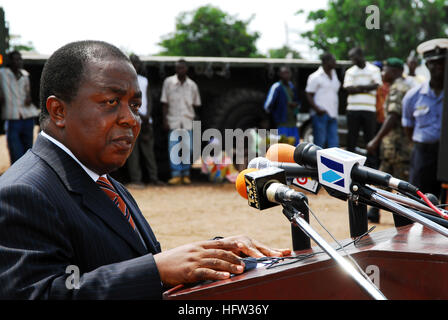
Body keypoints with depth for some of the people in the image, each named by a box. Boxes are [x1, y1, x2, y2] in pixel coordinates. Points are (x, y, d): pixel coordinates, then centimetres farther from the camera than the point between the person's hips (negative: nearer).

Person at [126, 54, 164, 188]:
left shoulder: (144, 80, 18)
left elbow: (148, 99, 14)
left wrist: (147, 115, -3)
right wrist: (138, 114, -12)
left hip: (145, 120, 4)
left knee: (148, 149, 4)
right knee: (133, 149, -6)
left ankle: (153, 178, 6)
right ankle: (135, 179, -5)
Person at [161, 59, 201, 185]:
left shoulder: (192, 85, 5)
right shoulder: (169, 82, 0)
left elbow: (196, 103, 16)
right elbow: (165, 103, 1)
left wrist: (191, 115, 5)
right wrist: (165, 120, -4)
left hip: (187, 121, 2)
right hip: (173, 120, -1)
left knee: (188, 149, 2)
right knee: (173, 149, -5)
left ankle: (186, 175, 13)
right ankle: (176, 175, 1)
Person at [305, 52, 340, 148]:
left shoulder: (334, 75, 17)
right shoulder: (315, 77, -5)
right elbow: (309, 95, -7)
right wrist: (317, 109, -19)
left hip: (332, 115, 7)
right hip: (320, 115, -7)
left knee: (334, 143, 3)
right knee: (320, 142, -5)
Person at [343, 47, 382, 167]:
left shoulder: (374, 70, 8)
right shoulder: (350, 71, 13)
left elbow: (376, 85, -7)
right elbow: (349, 89, -2)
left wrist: (358, 87, -9)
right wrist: (367, 88, -7)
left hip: (369, 109, -2)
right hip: (353, 109, 2)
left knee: (370, 136, 0)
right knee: (351, 136, 2)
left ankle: (371, 162, 5)